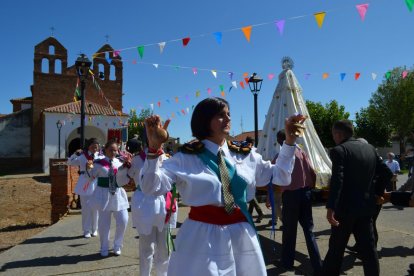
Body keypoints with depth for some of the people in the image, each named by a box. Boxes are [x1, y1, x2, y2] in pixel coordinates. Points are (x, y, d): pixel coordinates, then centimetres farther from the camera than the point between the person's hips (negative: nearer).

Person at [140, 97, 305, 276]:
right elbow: (151, 187, -13)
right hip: (202, 236, -4)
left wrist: (289, 141, 6)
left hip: (240, 235, 4)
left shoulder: (244, 155, 6)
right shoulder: (187, 157, -6)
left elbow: (280, 176, 15)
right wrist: (154, 147, -27)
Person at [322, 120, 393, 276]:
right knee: (368, 248, 13)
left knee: (336, 247, 7)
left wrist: (330, 207, -26)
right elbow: (385, 173, 12)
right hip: (366, 207, 6)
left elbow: (337, 180, -24)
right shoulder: (370, 148, 8)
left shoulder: (339, 150, -14)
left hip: (345, 207, -6)